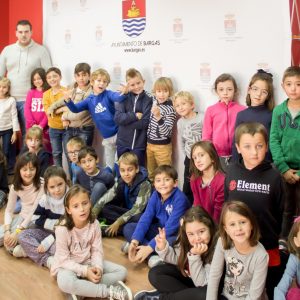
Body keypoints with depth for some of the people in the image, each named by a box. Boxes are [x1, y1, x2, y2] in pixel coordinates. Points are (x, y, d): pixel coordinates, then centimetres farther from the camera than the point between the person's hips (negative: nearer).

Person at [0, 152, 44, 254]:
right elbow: (9, 211, -2)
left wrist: (17, 232, -25)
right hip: (22, 217, 6)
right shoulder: (15, 187, -4)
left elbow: (35, 210, -22)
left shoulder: (41, 185, -20)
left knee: (11, 245, -23)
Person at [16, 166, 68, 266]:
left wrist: (46, 243, -23)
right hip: (48, 232, 5)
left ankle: (31, 250, -14)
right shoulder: (45, 199, -6)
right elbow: (36, 220, 0)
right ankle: (47, 259, -24)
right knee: (23, 236, -12)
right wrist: (54, 224, -17)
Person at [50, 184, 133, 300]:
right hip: (68, 266, -5)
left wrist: (98, 267, -26)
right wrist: (85, 271, -28)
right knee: (65, 282, -41)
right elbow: (64, 260, -19)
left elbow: (97, 251, -6)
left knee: (121, 271, -6)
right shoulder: (62, 229, -23)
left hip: (88, 263, 5)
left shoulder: (94, 224, -10)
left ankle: (80, 290, -21)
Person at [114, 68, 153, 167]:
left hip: (139, 144, -2)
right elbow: (118, 118, -10)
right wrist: (135, 116, -17)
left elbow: (145, 123, -13)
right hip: (122, 143, 2)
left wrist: (126, 121, -12)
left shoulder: (148, 99, -5)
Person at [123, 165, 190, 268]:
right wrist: (134, 241, -26)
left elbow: (170, 228, -29)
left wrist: (149, 247, -32)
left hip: (175, 234, -6)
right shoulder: (155, 195, -7)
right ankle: (154, 256, -24)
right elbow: (145, 218, -12)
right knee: (128, 228, -7)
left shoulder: (180, 199, -24)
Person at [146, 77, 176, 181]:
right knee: (150, 174, 20)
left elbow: (166, 132, -24)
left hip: (162, 146, -7)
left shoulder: (170, 109, -18)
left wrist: (158, 117, -36)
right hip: (149, 143, 7)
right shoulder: (154, 102, 0)